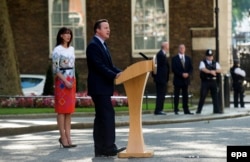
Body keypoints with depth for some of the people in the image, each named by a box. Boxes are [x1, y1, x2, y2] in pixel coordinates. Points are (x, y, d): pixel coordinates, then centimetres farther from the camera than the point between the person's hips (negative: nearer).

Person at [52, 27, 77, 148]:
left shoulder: (71, 49, 14)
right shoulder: (57, 50, -6)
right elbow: (55, 69, -11)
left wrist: (73, 81, 12)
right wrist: (65, 81, -16)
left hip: (71, 81, 7)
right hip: (61, 81, -7)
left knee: (69, 110, 4)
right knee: (61, 109, -5)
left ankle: (68, 137, 5)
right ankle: (63, 137, -4)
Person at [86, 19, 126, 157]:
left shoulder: (103, 46, 19)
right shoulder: (93, 45, -12)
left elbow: (109, 66, 18)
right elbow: (99, 66, -20)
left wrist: (121, 73, 2)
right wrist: (114, 75, -27)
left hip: (103, 87, 10)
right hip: (99, 87, -10)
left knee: (101, 117, 9)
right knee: (108, 115, -13)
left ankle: (100, 149, 11)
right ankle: (109, 147, -14)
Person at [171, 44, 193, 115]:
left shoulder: (188, 58, 13)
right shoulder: (174, 58, 0)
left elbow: (191, 68, 9)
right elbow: (174, 69, -8)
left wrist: (188, 74, -10)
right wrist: (181, 74, -17)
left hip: (186, 79, 4)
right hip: (178, 80, -4)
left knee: (185, 95, 4)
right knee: (176, 95, -1)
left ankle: (186, 110, 5)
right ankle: (176, 110, 2)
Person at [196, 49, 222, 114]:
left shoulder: (215, 63, 14)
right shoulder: (203, 62, 3)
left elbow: (219, 70, 0)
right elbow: (203, 69, -16)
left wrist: (214, 71, -19)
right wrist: (211, 72, -29)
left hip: (213, 81, 3)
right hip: (205, 81, -3)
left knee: (215, 96, 2)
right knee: (202, 96, -2)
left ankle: (216, 110, 7)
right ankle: (199, 110, 5)